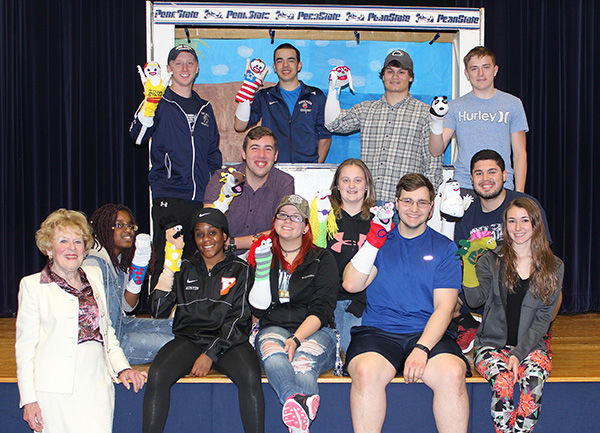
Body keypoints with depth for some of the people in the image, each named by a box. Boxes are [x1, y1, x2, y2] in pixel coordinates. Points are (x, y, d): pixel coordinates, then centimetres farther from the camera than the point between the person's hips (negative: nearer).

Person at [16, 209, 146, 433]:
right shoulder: (32, 285, 3)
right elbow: (25, 345, 2)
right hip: (56, 390, -3)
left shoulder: (95, 276, 15)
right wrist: (29, 399, -5)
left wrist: (122, 368, 7)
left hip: (98, 388, 3)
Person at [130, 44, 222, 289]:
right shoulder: (161, 103, 3)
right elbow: (138, 137, -16)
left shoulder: (204, 108, 18)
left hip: (201, 199, 4)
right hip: (168, 197, -4)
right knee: (165, 262, -5)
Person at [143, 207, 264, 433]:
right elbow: (159, 310, 5)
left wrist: (211, 353, -13)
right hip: (188, 337, 2)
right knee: (156, 376, -27)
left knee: (250, 378, -32)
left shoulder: (240, 270, 8)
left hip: (228, 340, -2)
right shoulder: (185, 268, 15)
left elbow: (239, 318, -1)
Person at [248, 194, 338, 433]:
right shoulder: (263, 257, 17)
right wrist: (262, 269, -8)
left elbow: (321, 311, -1)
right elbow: (258, 309, 6)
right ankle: (301, 402, -64)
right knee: (272, 352, -38)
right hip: (274, 329, 0)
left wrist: (296, 339, -18)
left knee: (303, 363, -37)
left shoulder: (322, 259, 12)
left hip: (315, 332, 0)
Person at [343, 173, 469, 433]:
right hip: (377, 332, 0)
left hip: (428, 334, 0)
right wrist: (374, 238, -6)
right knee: (366, 372, -32)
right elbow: (351, 285, 1)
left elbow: (444, 307, 1)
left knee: (453, 374, -32)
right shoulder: (380, 241, 16)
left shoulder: (444, 248, 12)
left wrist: (422, 349, -14)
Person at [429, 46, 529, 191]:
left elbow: (520, 153, 8)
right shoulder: (455, 106, 9)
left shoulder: (513, 104, 8)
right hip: (463, 186, 0)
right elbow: (436, 151, 4)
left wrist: (519, 194, 0)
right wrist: (436, 125, -16)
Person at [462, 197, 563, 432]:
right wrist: (469, 267, -26)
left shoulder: (553, 267, 8)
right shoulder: (491, 260, 6)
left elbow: (543, 318, 2)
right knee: (502, 381, -32)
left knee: (534, 379, -32)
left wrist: (519, 353, -10)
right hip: (492, 344, -1)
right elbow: (475, 300, -9)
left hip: (530, 345, 1)